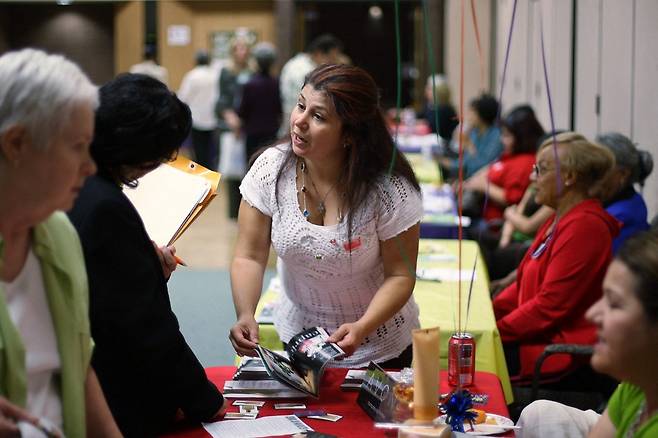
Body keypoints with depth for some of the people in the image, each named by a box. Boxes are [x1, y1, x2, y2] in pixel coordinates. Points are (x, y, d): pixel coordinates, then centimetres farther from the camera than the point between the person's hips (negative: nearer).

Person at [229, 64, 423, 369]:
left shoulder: (390, 189, -24)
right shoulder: (270, 170, -16)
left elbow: (400, 275, -17)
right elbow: (249, 258, -13)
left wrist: (362, 329, -33)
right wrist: (245, 316, -30)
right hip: (296, 335, 3)